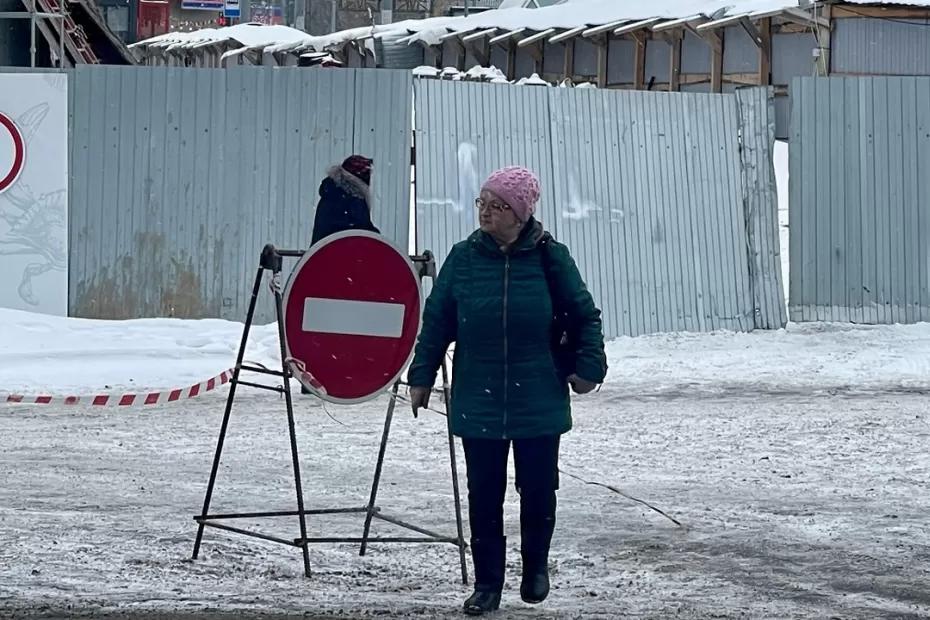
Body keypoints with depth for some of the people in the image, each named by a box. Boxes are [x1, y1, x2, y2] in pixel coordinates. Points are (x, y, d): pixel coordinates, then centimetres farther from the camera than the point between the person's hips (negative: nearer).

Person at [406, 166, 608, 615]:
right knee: (484, 494, 3)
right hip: (478, 402, 1)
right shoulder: (464, 258, -1)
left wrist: (588, 367, -2)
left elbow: (584, 316, 5)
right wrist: (421, 376, 6)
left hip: (539, 404, -1)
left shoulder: (550, 258, -4)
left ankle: (536, 567, 31)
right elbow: (436, 321, 6)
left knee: (538, 489, 8)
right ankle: (487, 583, 13)